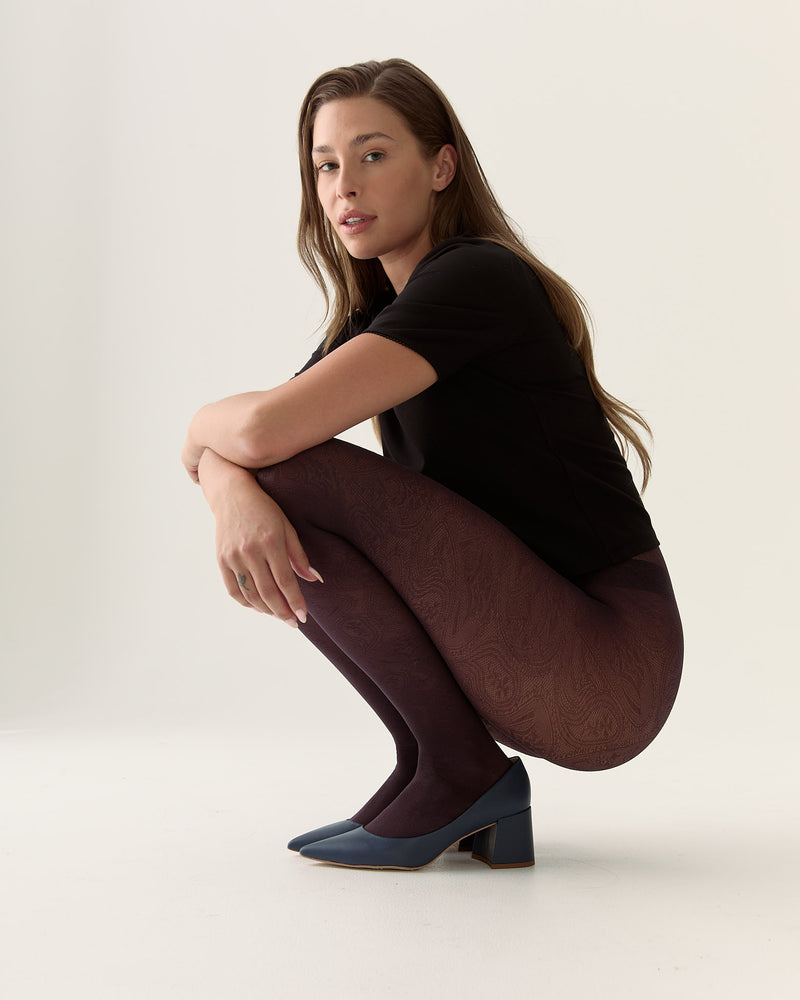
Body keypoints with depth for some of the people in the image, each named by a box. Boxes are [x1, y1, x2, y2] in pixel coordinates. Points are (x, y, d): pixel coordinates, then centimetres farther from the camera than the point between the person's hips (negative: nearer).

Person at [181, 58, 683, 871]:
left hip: (607, 672, -8)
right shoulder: (375, 314, 12)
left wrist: (202, 427, -2)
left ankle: (457, 773, -5)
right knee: (268, 526, 2)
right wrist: (229, 488, -19)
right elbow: (224, 455, 6)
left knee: (297, 477, -18)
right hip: (524, 665, 8)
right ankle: (471, 796, 4)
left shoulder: (479, 278, -16)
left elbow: (266, 429, -26)